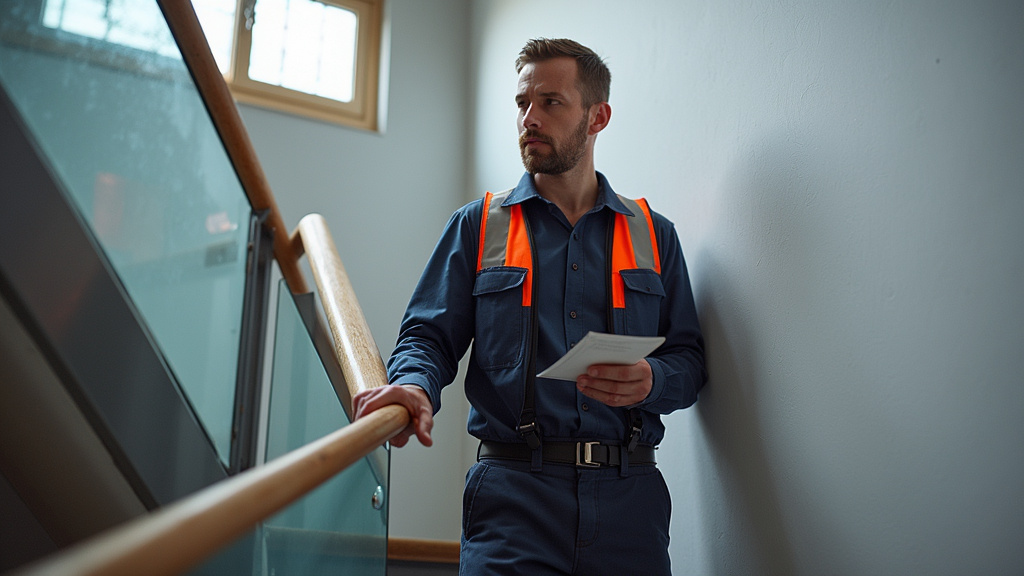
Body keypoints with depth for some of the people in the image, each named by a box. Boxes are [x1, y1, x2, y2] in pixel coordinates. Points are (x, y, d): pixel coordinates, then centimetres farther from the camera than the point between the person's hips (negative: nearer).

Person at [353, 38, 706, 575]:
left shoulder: (653, 234, 14)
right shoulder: (478, 226, 12)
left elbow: (689, 359, 12)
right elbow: (430, 335, 6)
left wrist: (651, 382, -11)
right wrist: (414, 385, -17)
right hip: (515, 491, -1)